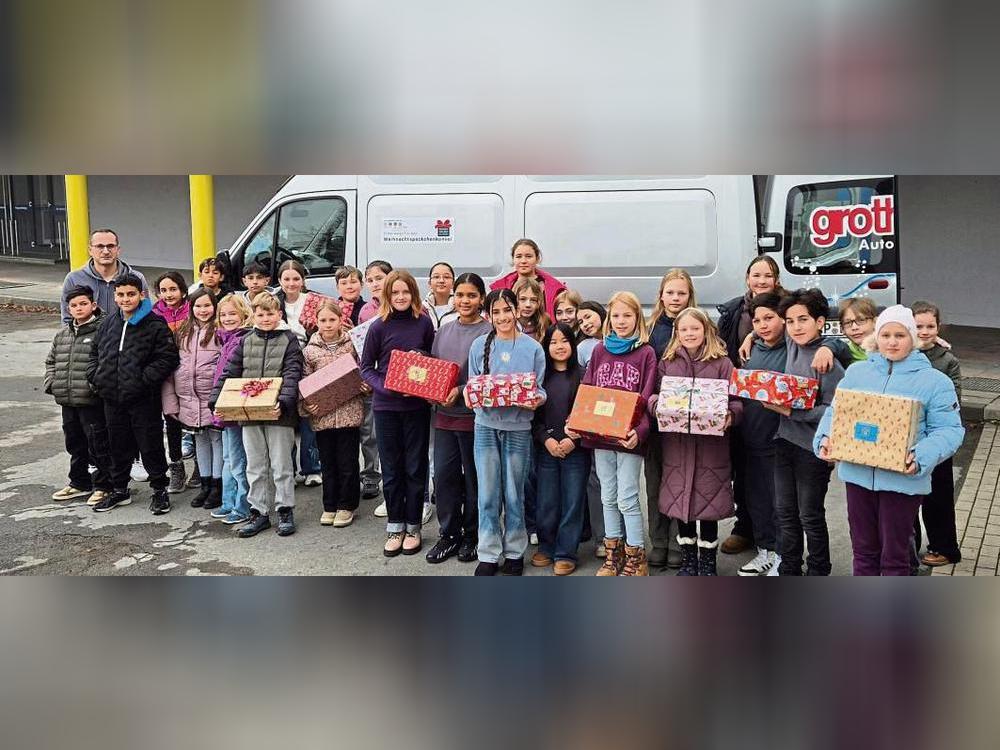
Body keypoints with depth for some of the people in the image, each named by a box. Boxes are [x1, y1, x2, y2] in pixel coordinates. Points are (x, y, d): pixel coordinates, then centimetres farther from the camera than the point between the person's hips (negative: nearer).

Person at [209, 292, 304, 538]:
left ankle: (285, 511, 17)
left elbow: (292, 375, -11)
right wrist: (216, 401, -7)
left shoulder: (289, 339, -1)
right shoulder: (245, 341, 9)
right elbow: (228, 373, 6)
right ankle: (259, 513, 20)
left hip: (278, 414, -4)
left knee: (281, 464, 5)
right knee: (255, 466, 11)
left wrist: (284, 402, -26)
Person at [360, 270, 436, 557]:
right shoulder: (379, 327, -3)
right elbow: (366, 367, 1)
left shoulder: (424, 323, 0)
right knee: (391, 469, 8)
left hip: (417, 404, 0)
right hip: (386, 405, 0)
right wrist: (385, 387, -16)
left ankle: (413, 526, 19)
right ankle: (395, 526, 21)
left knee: (415, 468, 6)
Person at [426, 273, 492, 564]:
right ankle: (449, 535, 20)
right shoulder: (444, 331, 12)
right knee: (443, 475, 7)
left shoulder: (489, 332, -6)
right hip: (444, 414, 5)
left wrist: (461, 392, -21)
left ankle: (472, 535, 21)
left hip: (474, 414, -5)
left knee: (473, 477, 6)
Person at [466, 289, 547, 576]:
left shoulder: (532, 347, 0)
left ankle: (515, 552, 22)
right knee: (488, 494, 4)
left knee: (514, 494, 7)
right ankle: (488, 555, 15)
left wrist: (536, 400, -18)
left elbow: (539, 389, 4)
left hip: (518, 427, -1)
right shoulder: (480, 345, 4)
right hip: (486, 425, 1)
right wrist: (470, 396, -14)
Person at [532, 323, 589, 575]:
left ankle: (566, 553, 11)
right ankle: (546, 547, 23)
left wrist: (573, 440, -13)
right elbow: (533, 413, 5)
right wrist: (546, 439, -8)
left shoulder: (582, 375, 0)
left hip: (576, 450, -2)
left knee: (572, 502, 2)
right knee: (546, 502, 8)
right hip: (545, 449, 2)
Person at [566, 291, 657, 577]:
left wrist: (639, 431, -24)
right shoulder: (600, 350, 9)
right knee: (608, 497, 12)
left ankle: (635, 558, 11)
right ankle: (613, 554, 24)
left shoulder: (646, 353, -3)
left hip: (628, 436, -4)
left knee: (627, 498, -3)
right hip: (600, 434, 4)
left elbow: (647, 399, -9)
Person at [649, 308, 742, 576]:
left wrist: (730, 416, -23)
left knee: (709, 503, 5)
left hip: (711, 442, -2)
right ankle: (687, 561, 25)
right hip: (676, 443, 3)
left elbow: (736, 400, -2)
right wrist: (656, 403, -13)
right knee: (680, 502, 9)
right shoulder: (667, 362, 8)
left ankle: (707, 563, 21)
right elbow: (654, 395, 9)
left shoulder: (722, 362, 0)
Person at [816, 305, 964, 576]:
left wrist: (922, 457, -24)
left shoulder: (934, 381, -2)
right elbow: (835, 412, 9)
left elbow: (948, 430, -6)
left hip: (902, 479, -3)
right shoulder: (856, 372, 8)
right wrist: (825, 438, -11)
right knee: (863, 550, 15)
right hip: (858, 474, 3)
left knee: (894, 556, 7)